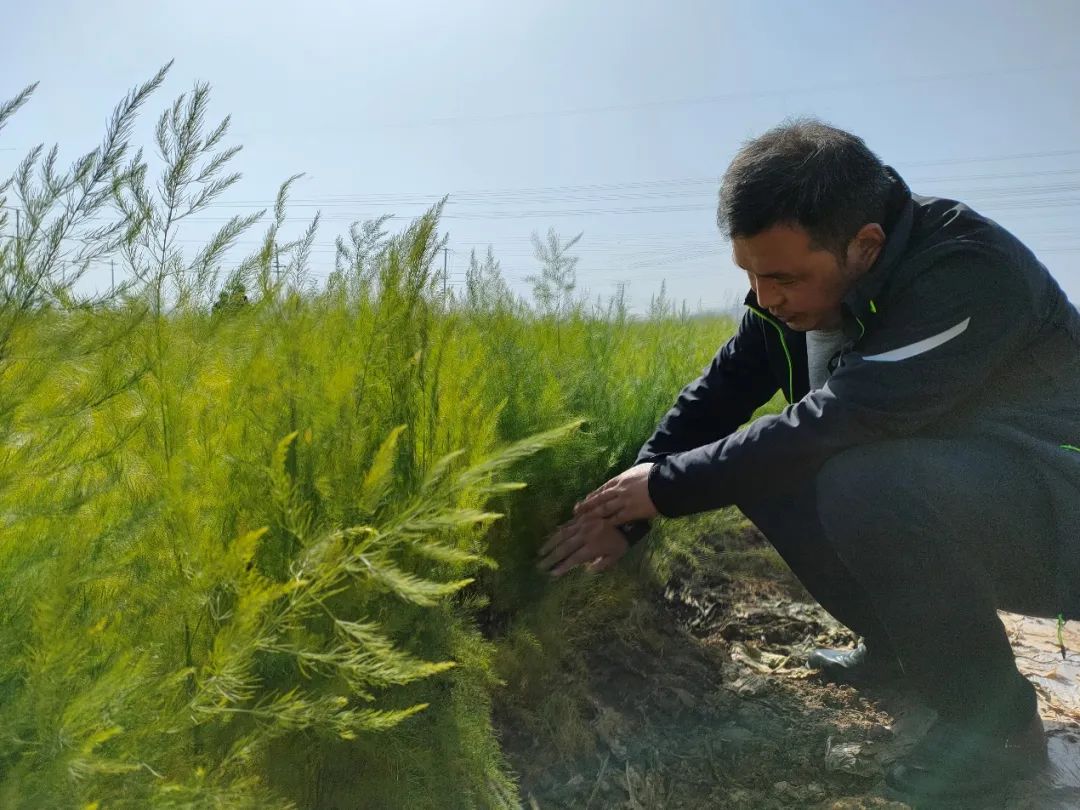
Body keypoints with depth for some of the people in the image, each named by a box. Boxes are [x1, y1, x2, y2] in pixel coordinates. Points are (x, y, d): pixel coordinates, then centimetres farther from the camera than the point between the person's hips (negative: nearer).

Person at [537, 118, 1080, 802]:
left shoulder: (971, 272, -28)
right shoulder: (798, 281, -5)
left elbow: (833, 423, -35)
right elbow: (712, 401, -1)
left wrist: (666, 484, -25)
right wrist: (623, 518, -6)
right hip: (927, 482, 7)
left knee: (862, 483, -34)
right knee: (760, 459, -7)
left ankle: (999, 723, -9)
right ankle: (903, 643, 11)